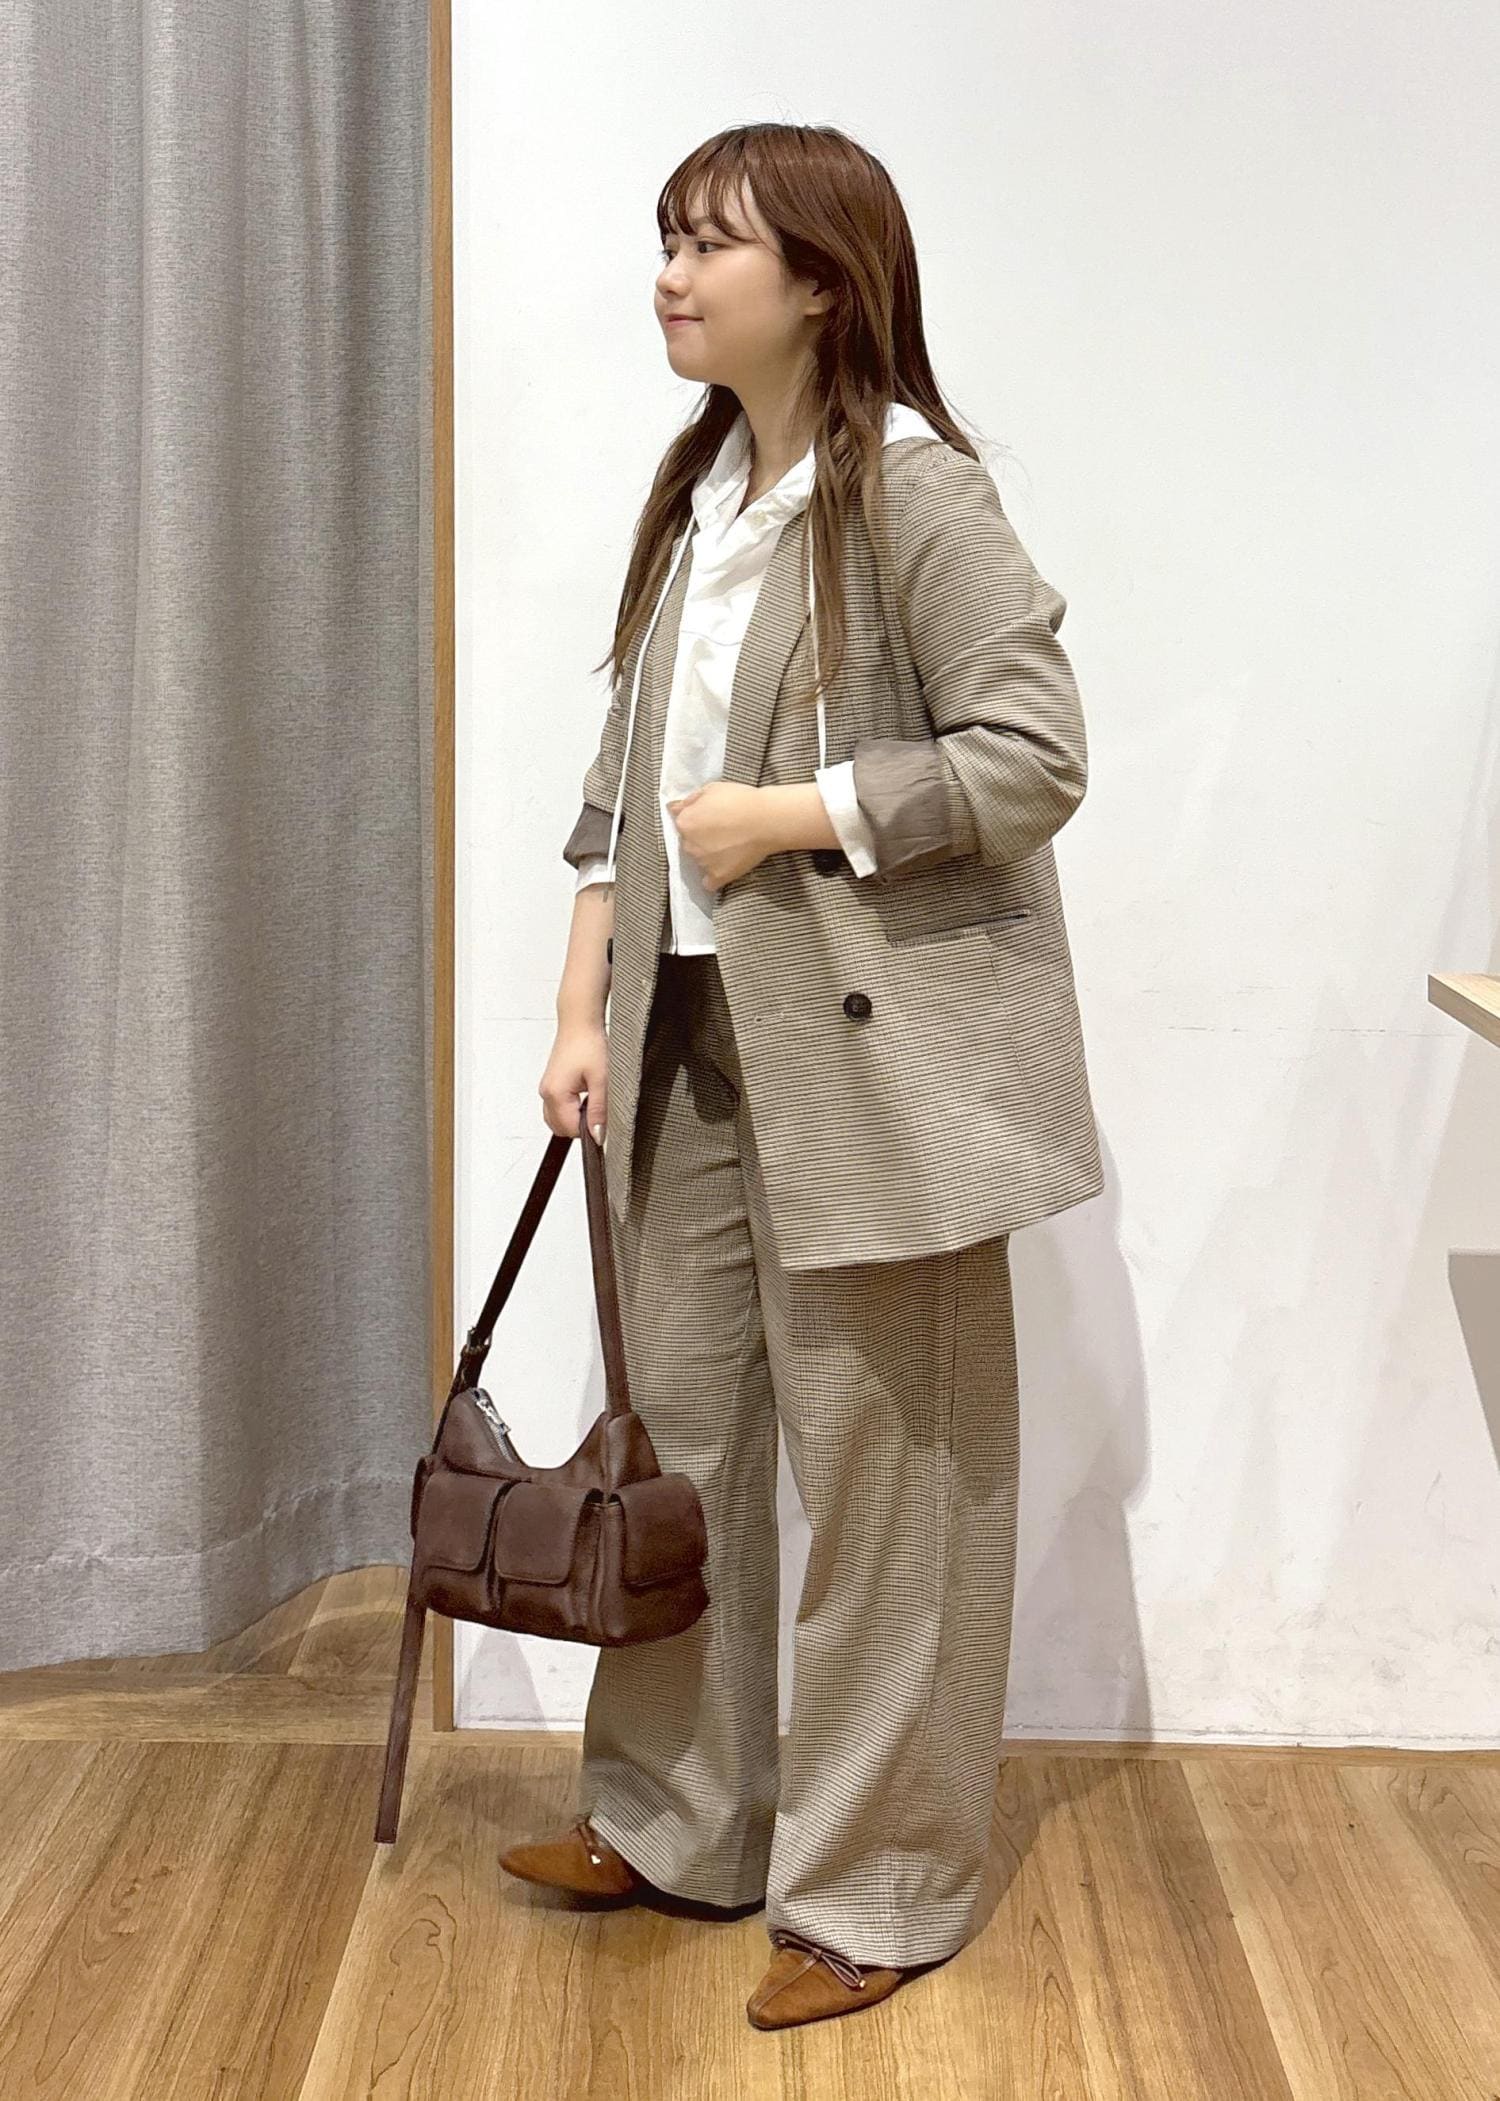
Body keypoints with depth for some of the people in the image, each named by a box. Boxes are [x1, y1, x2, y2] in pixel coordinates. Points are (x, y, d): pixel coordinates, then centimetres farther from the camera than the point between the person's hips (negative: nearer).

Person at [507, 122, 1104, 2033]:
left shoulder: (913, 489, -11)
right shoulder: (694, 495, 12)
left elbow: (1035, 757, -16)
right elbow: (628, 776, 13)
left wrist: (789, 815, -16)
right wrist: (583, 1007, 7)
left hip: (865, 1050, -7)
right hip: (691, 1036, 8)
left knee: (878, 1472, 3)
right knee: (675, 1427, 15)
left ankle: (877, 1888, 20)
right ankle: (674, 1815, 34)